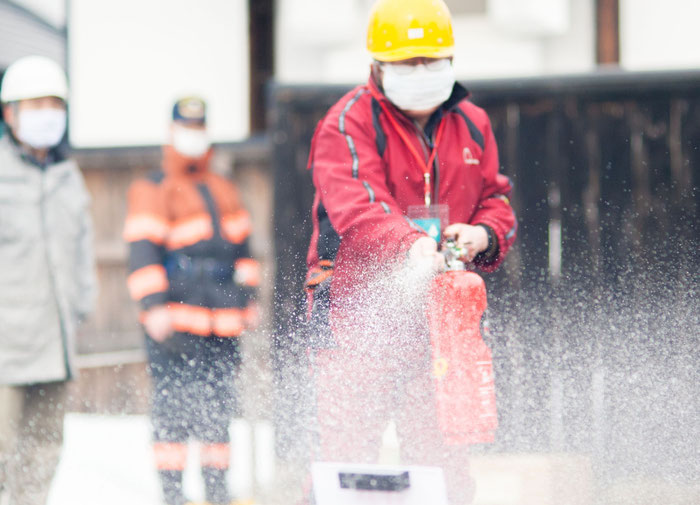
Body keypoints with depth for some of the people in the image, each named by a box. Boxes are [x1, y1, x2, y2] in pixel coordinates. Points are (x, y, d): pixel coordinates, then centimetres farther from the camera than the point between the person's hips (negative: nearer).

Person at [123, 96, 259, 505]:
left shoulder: (224, 190, 21)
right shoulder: (151, 192, 1)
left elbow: (241, 245, 27)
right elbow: (143, 251, -8)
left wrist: (248, 299, 22)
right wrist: (154, 307, -17)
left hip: (223, 317, 6)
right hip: (175, 317, -6)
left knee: (219, 405, 7)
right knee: (174, 406, -8)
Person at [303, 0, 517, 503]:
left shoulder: (471, 127, 13)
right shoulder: (347, 126, -6)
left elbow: (496, 201, 17)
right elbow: (357, 206, -22)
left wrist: (483, 235, -9)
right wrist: (411, 246, -41)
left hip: (437, 315, 5)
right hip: (356, 310, -5)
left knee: (446, 461, 5)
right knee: (347, 458, -7)